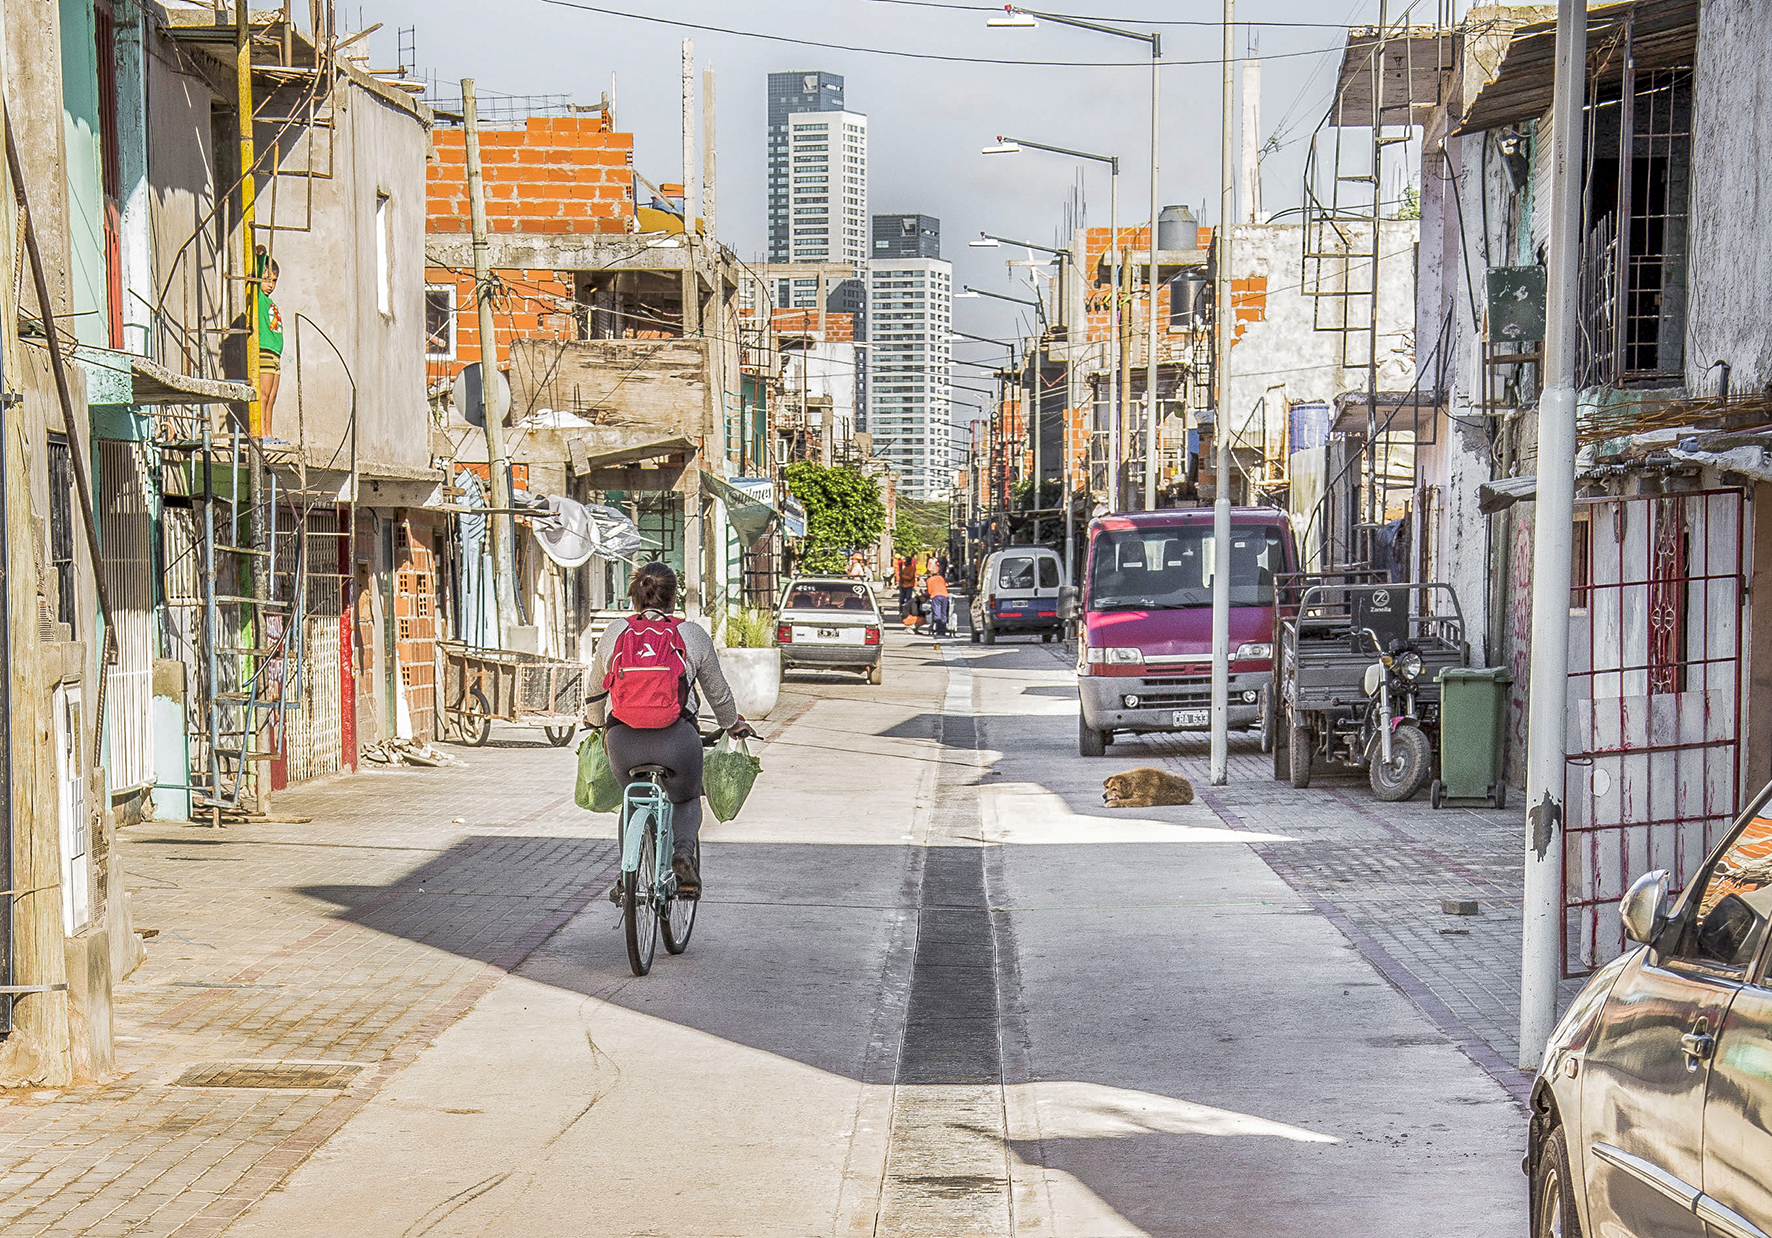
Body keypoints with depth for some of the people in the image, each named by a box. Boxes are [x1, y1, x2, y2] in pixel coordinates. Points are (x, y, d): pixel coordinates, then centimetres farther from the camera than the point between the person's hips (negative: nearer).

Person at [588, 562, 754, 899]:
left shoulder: (615, 632, 14)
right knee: (686, 799, 25)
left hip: (622, 740, 2)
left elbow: (596, 690, 26)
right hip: (676, 738, -1)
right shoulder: (694, 635, 11)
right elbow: (717, 691, 21)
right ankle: (683, 853, -5)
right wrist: (732, 724, 40)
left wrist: (594, 721, 46)